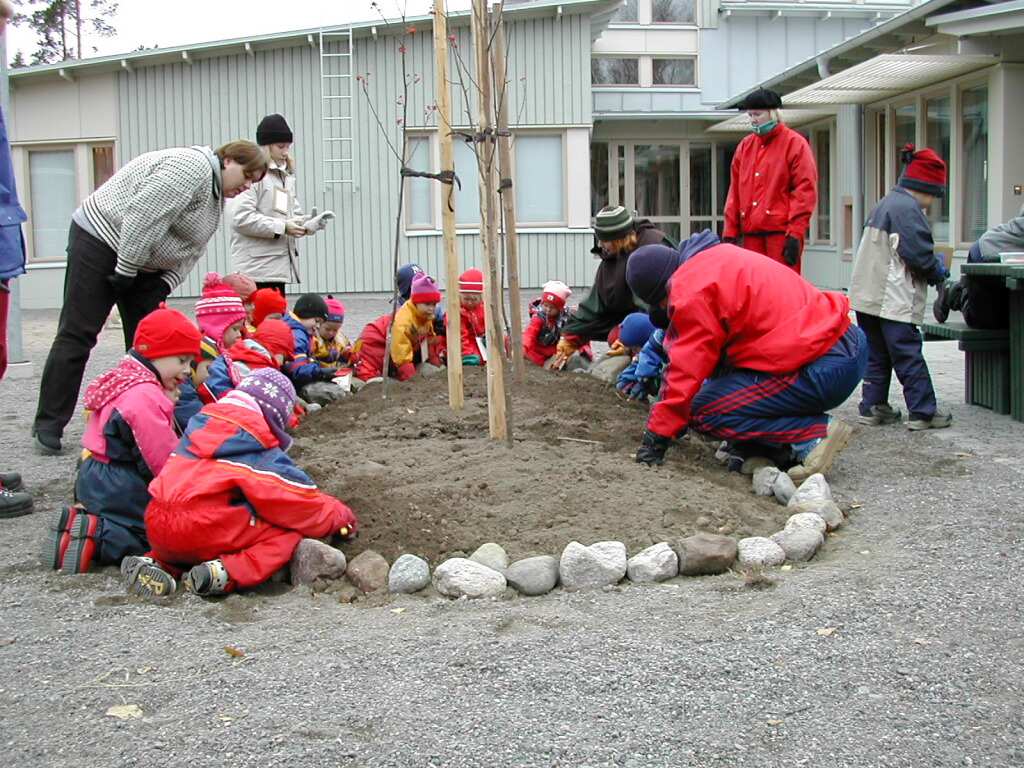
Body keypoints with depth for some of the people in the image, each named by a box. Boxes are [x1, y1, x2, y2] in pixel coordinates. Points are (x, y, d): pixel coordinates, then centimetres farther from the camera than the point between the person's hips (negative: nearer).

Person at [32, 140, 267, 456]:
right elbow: (143, 217, -27)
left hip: (142, 261, 10)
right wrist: (125, 271, -22)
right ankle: (48, 425, -1)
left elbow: (189, 250, 10)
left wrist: (163, 287, -4)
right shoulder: (192, 166, -21)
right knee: (77, 335, -6)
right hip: (100, 239, -10)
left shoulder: (216, 196, 11)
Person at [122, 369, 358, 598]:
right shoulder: (259, 450, 0)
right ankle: (226, 574, -19)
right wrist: (342, 518, 21)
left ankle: (160, 563, 11)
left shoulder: (200, 423, 20)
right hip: (203, 532, -8)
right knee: (289, 532, 1)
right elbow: (300, 501, 4)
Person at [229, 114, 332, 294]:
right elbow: (241, 217, -19)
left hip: (279, 266, 9)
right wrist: (282, 227, -18)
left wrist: (309, 224, -1)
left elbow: (294, 213, 21)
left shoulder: (286, 176, 18)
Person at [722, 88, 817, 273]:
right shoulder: (745, 146, 17)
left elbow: (806, 190, -6)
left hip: (781, 233, -6)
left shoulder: (795, 143, 0)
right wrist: (730, 232, 11)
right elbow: (734, 192, 18)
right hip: (750, 234, 6)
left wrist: (795, 234, -13)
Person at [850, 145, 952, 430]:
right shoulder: (909, 209, -13)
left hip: (867, 296, 9)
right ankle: (923, 412, -1)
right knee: (909, 356, -5)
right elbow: (918, 255, -19)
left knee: (876, 355, 14)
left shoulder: (884, 204, 19)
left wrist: (933, 267, 16)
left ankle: (873, 407, 16)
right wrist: (939, 273, 0)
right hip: (894, 300, -9)